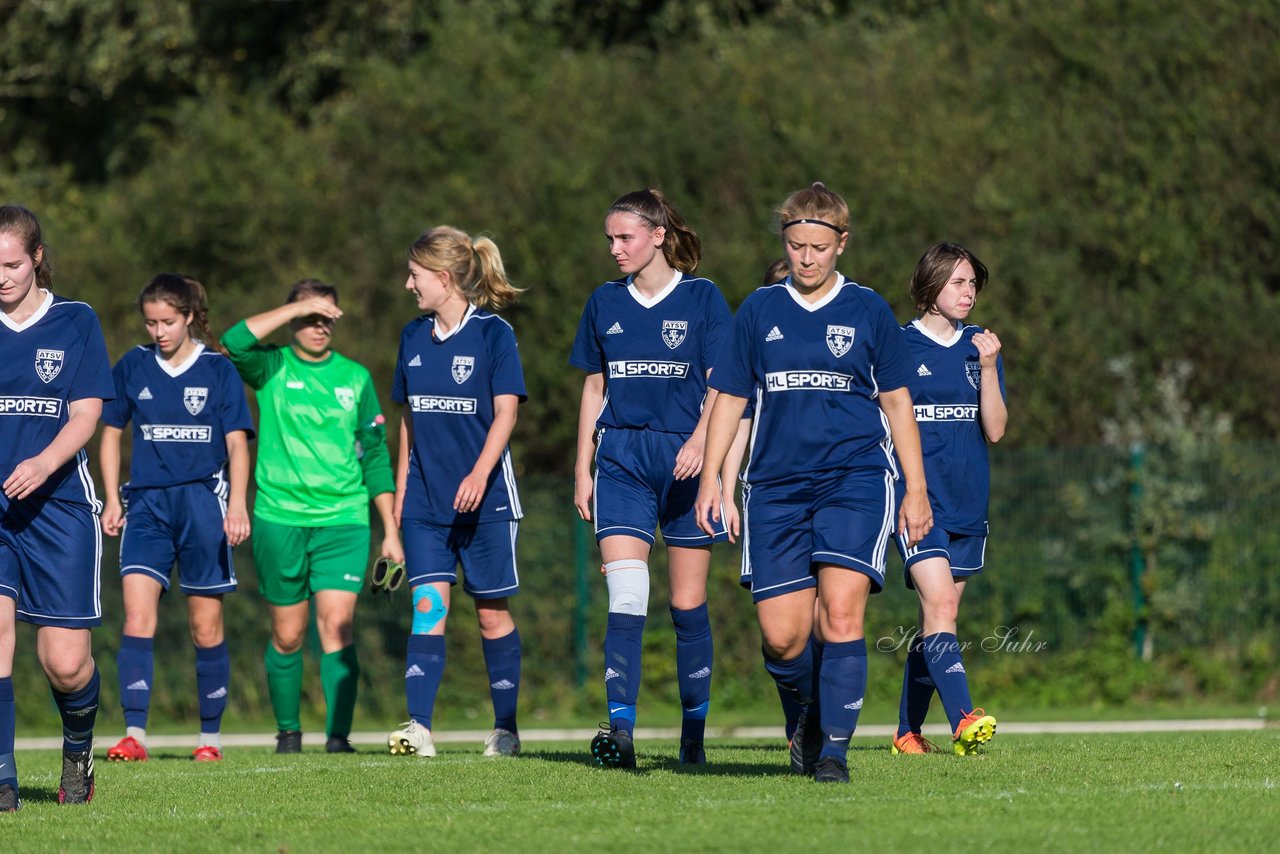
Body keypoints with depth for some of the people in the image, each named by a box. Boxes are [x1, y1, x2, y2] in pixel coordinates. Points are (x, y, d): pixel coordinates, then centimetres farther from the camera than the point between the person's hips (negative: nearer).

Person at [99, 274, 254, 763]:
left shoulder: (218, 370, 2)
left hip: (203, 502, -2)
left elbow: (237, 443, 0)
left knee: (206, 628, 3)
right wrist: (112, 500, 9)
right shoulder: (132, 368, 7)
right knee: (137, 617, -13)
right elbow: (111, 433, 16)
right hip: (147, 504, 2)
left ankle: (210, 736, 13)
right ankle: (134, 736, -18)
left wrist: (237, 504, -11)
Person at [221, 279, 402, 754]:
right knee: (287, 635, 6)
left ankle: (338, 735, -15)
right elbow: (235, 341, -19)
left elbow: (375, 457, 13)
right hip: (279, 516, 0)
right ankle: (288, 730, 22)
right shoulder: (273, 368, 4)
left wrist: (391, 531, 10)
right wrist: (299, 306, -17)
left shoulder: (355, 378, 10)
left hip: (343, 519, 0)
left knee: (337, 624, -13)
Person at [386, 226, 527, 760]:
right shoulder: (414, 336, 11)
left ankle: (505, 729, 14)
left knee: (492, 614, 4)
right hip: (426, 499, 4)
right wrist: (400, 490, 16)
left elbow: (505, 411, -11)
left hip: (485, 497, -4)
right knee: (428, 606, -9)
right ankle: (419, 728, -19)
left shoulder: (493, 333, -5)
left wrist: (479, 474, -23)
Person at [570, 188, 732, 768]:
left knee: (688, 604, 3)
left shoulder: (700, 298, 0)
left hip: (686, 463, -2)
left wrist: (699, 439, -22)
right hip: (623, 462, 2)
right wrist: (582, 469, 13)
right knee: (625, 598, -13)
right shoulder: (605, 303, 10)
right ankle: (620, 731, -21)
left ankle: (694, 735, 14)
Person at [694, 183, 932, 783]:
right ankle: (806, 715, 28)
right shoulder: (760, 311, 9)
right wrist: (709, 478, 5)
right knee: (782, 638, -3)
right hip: (776, 486, 2)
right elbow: (729, 398, 13)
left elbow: (896, 402, 10)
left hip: (855, 480, -2)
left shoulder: (867, 310, 6)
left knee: (840, 613, -18)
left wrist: (916, 489, 7)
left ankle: (833, 749, -10)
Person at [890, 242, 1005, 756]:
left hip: (968, 502, 5)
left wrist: (988, 368, -10)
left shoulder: (979, 348, 10)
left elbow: (994, 429, 3)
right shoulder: (897, 347, -2)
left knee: (936, 618, 9)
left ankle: (908, 730, 20)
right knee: (940, 605, -19)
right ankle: (963, 721, -32)